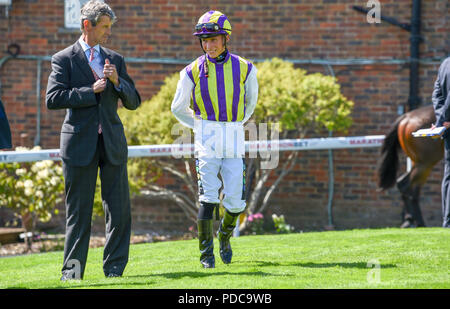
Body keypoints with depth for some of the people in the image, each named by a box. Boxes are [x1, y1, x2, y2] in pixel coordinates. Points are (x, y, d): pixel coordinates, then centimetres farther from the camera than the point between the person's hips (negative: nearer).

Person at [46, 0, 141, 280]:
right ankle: (73, 270, 4)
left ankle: (114, 267, 8)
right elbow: (53, 98, -10)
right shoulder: (64, 59, 1)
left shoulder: (115, 60, 14)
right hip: (80, 142, -4)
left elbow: (134, 102, 13)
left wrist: (117, 81, -6)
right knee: (79, 211, 0)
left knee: (119, 209, 0)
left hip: (112, 142, 4)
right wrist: (91, 91, -11)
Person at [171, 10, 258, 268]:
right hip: (207, 141, -1)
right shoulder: (193, 72, -1)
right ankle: (206, 253, 0)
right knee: (209, 197, -8)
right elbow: (179, 108, 11)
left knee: (235, 202, 0)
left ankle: (225, 236, 29)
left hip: (235, 141, 2)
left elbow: (251, 100, 20)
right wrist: (201, 128, 8)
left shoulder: (244, 68, 2)